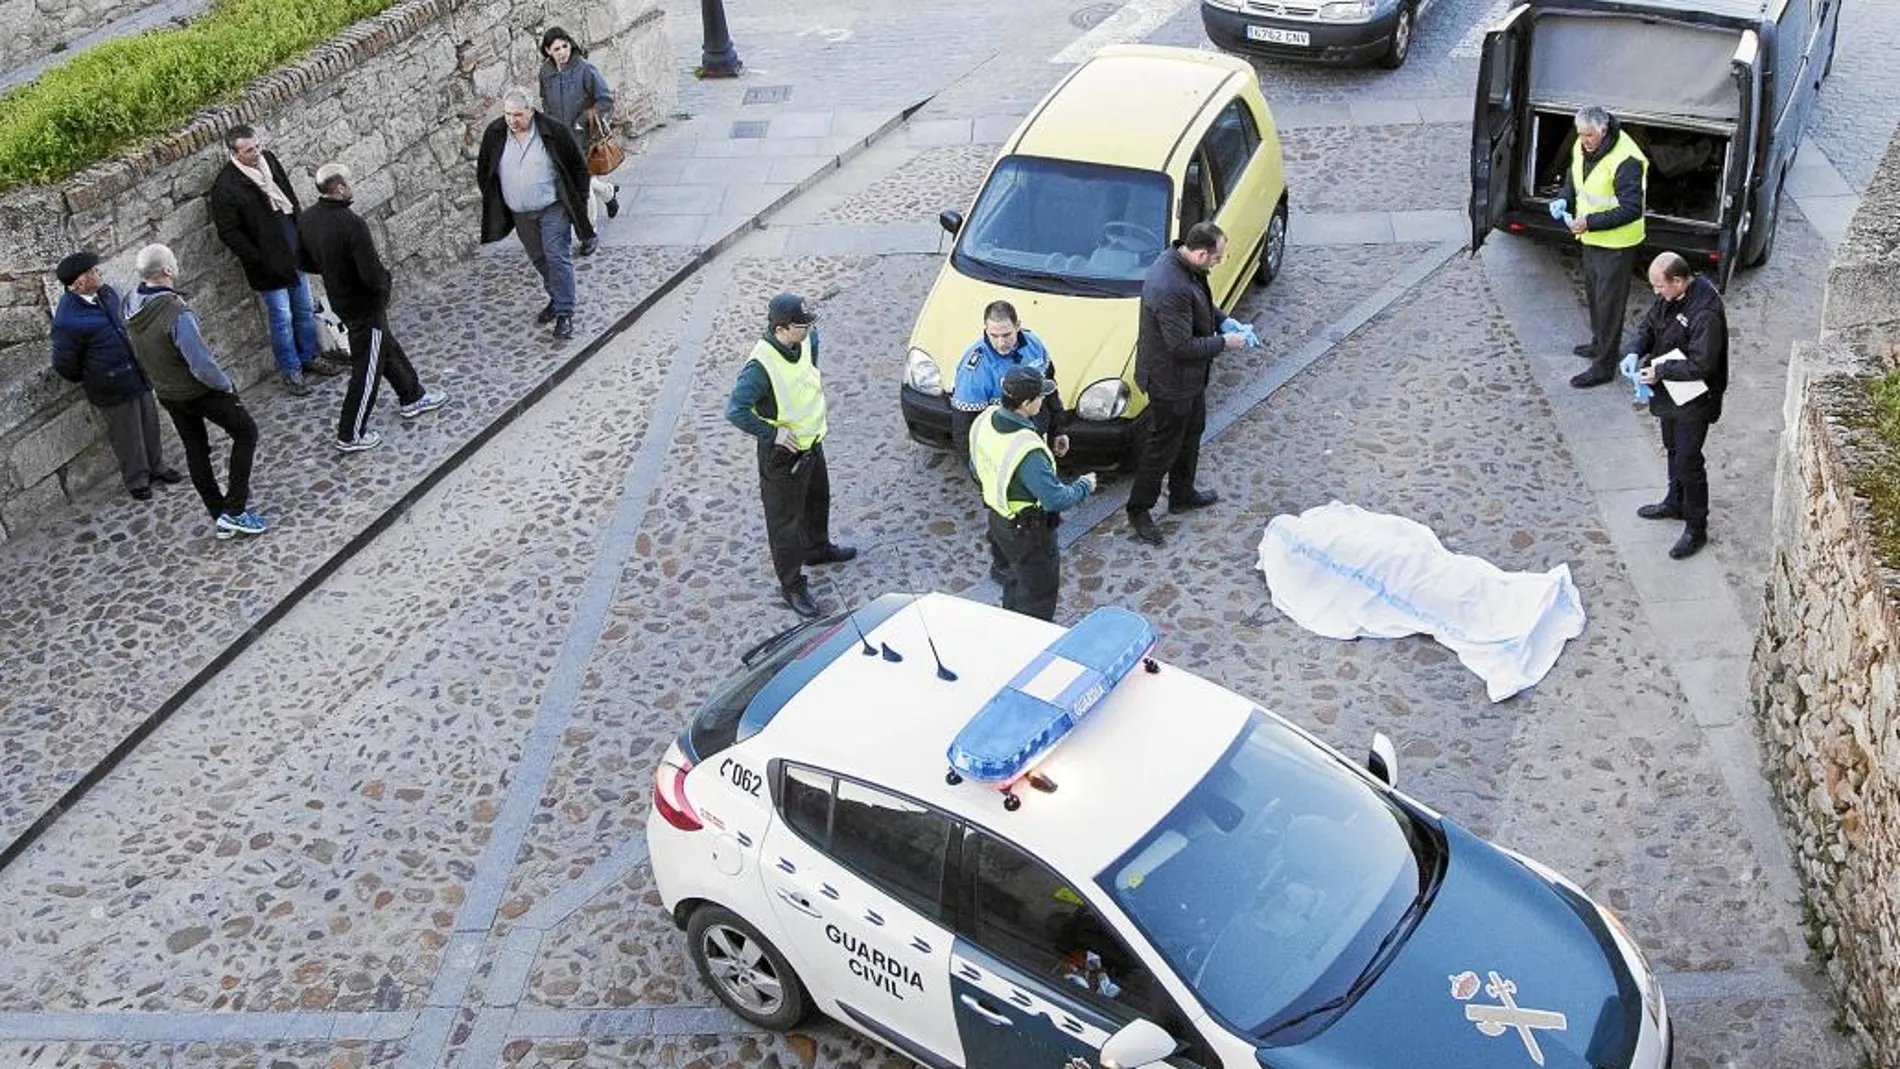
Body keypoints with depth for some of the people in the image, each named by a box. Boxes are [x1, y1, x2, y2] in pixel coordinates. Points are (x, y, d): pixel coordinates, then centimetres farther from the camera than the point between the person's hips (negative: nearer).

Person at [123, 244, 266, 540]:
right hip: (200, 390, -7)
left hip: (165, 392, 7)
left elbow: (139, 352, 8)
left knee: (195, 450, 17)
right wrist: (226, 385, -12)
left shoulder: (131, 306, -8)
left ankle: (220, 519, 25)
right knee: (246, 432, 9)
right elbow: (202, 365, -29)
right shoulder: (177, 313, -32)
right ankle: (234, 511, 3)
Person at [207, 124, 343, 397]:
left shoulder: (267, 159, 0)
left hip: (294, 253, 7)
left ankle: (310, 357, 36)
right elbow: (228, 233, -17)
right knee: (282, 319, 4)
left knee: (304, 310, 19)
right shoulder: (225, 187, -20)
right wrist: (260, 260, -17)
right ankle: (291, 372, 18)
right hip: (269, 263, -7)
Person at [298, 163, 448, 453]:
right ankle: (350, 436, 15)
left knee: (388, 349, 26)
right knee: (366, 369, 6)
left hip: (339, 300, 8)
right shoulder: (351, 224, -30)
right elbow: (374, 275, -30)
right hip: (365, 306, -8)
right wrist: (385, 276, -9)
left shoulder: (309, 219, -5)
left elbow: (306, 263, 8)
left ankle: (413, 397, 44)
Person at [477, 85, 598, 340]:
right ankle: (557, 298, 34)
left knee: (557, 257, -11)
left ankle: (564, 313, -6)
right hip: (519, 213, 5)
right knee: (539, 260, 15)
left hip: (553, 209, -5)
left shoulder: (553, 132, -14)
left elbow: (578, 166, -3)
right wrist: (493, 203, 8)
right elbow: (483, 171, 10)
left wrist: (578, 202, -4)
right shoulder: (494, 134, -4)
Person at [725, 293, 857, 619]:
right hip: (783, 455, -8)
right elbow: (735, 411, -33)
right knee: (785, 520, 9)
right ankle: (792, 585, 25)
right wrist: (773, 433, -29)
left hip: (812, 442, 8)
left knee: (818, 500, 30)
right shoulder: (761, 366, -34)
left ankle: (817, 548, 58)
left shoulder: (806, 340, -11)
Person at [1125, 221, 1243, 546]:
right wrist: (1223, 342, -20)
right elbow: (1182, 346, -32)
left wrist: (1222, 321, 1)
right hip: (1170, 381, -10)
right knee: (1163, 446, 6)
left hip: (1191, 375, 10)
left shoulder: (1187, 266, -5)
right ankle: (1138, 510, 23)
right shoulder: (1169, 288, -36)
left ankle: (1182, 494, 46)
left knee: (1191, 432, 26)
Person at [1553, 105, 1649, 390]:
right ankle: (1599, 343, 46)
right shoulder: (1582, 147, -3)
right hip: (1592, 238, 9)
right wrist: (1563, 199, -3)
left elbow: (1632, 209, -29)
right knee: (1593, 294, 25)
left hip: (1616, 244, -9)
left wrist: (1590, 222, -34)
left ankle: (1603, 367, 8)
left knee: (1609, 303, -1)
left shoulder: (1625, 161, -29)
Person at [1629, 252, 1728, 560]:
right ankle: (1675, 503, 46)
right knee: (1673, 450, 25)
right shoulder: (1670, 297, -3)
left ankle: (1696, 529, 12)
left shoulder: (1706, 313, -30)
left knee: (1688, 460, -1)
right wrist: (1634, 352, -9)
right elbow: (1648, 326, 9)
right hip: (1671, 393, 9)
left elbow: (1701, 365, -29)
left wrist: (1660, 371, -26)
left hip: (1694, 400, -9)